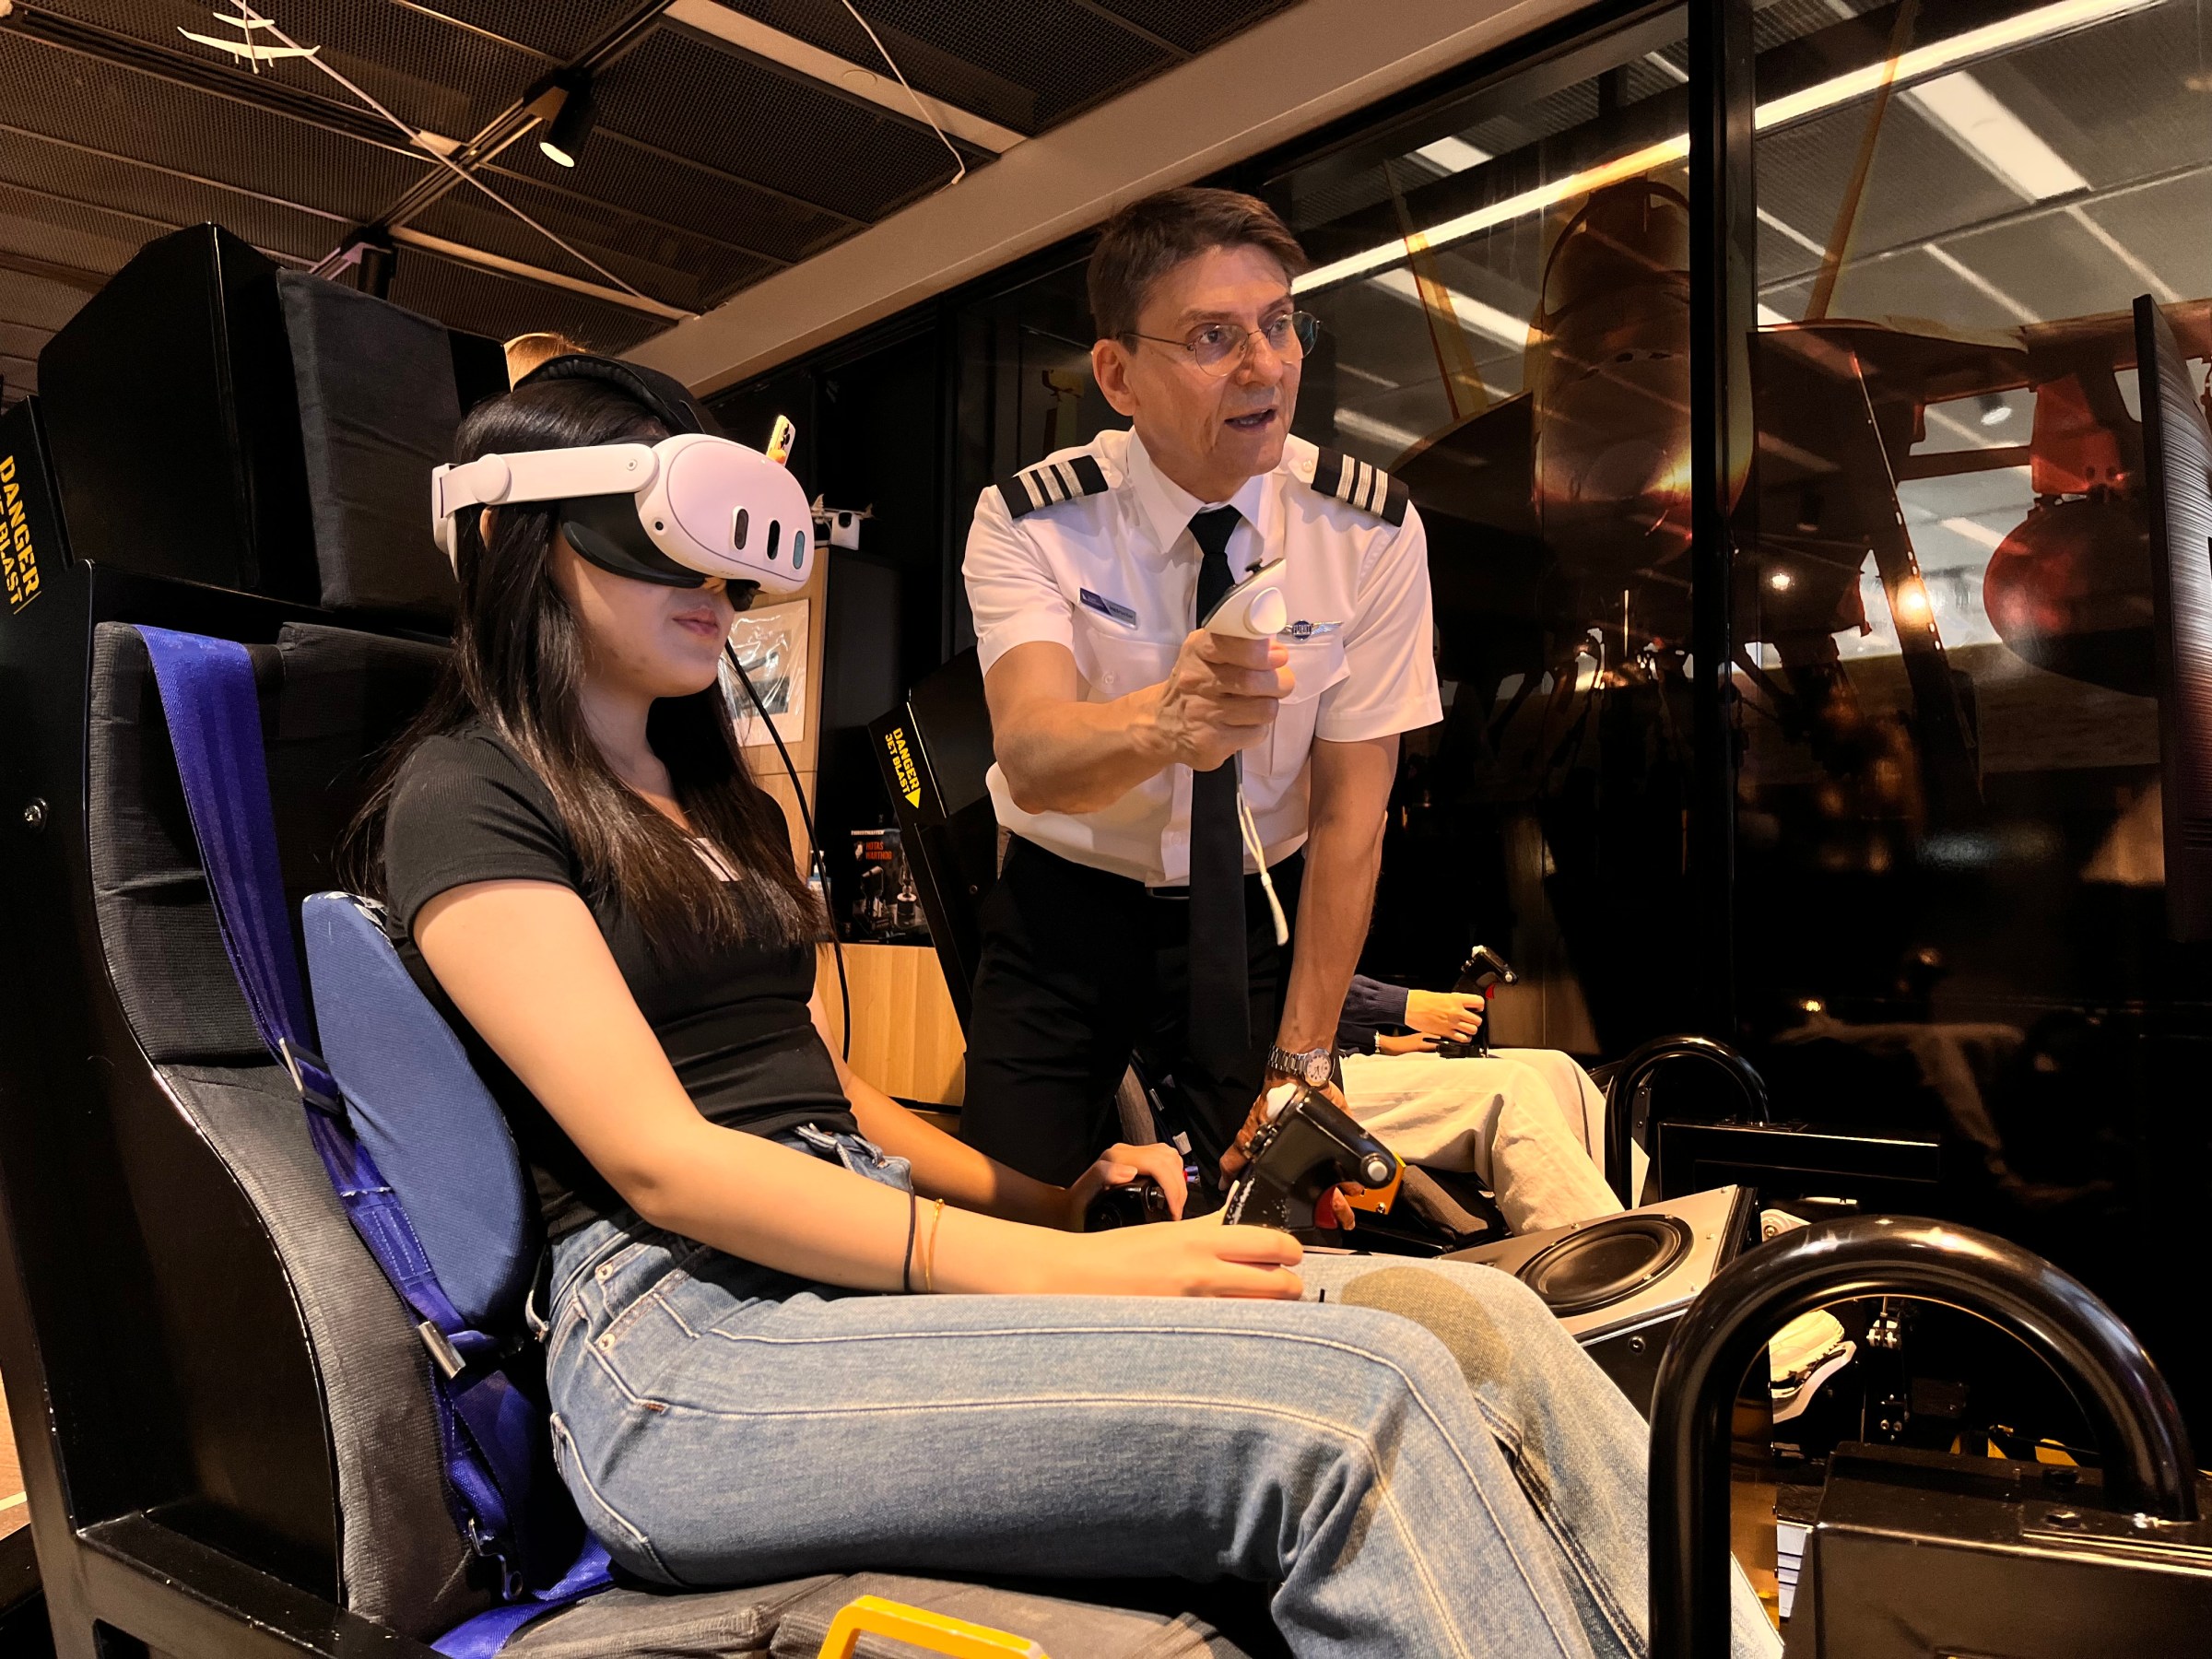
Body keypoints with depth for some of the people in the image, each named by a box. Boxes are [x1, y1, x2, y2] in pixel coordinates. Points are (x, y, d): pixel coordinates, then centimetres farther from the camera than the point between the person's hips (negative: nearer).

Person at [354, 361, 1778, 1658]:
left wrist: (1047, 1202, 6)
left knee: (1472, 1323, -11)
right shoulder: (465, 798, -1)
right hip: (691, 1347, -7)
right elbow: (659, 1158, -12)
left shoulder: (714, 794, 25)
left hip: (871, 1255, 7)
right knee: (1355, 1408, -26)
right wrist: (1053, 1270, -18)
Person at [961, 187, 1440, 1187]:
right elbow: (1032, 754, -35)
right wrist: (1163, 719, -59)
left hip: (1256, 918, 1)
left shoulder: (1373, 534, -13)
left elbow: (1349, 812, -12)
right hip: (1064, 909, 0)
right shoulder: (1029, 524, -17)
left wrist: (1302, 1063, -13)